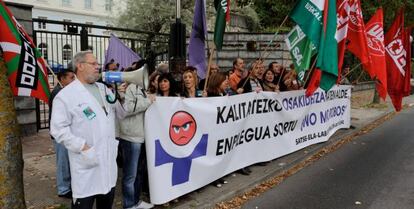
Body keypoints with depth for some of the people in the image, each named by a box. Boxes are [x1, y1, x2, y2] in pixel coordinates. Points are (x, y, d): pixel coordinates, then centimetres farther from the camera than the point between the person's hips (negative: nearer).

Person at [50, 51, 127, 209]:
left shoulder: (104, 89, 11)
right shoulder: (66, 95, -9)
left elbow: (121, 114, 14)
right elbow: (58, 129, -14)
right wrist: (82, 146, -19)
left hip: (109, 158, 6)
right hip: (87, 161, -6)